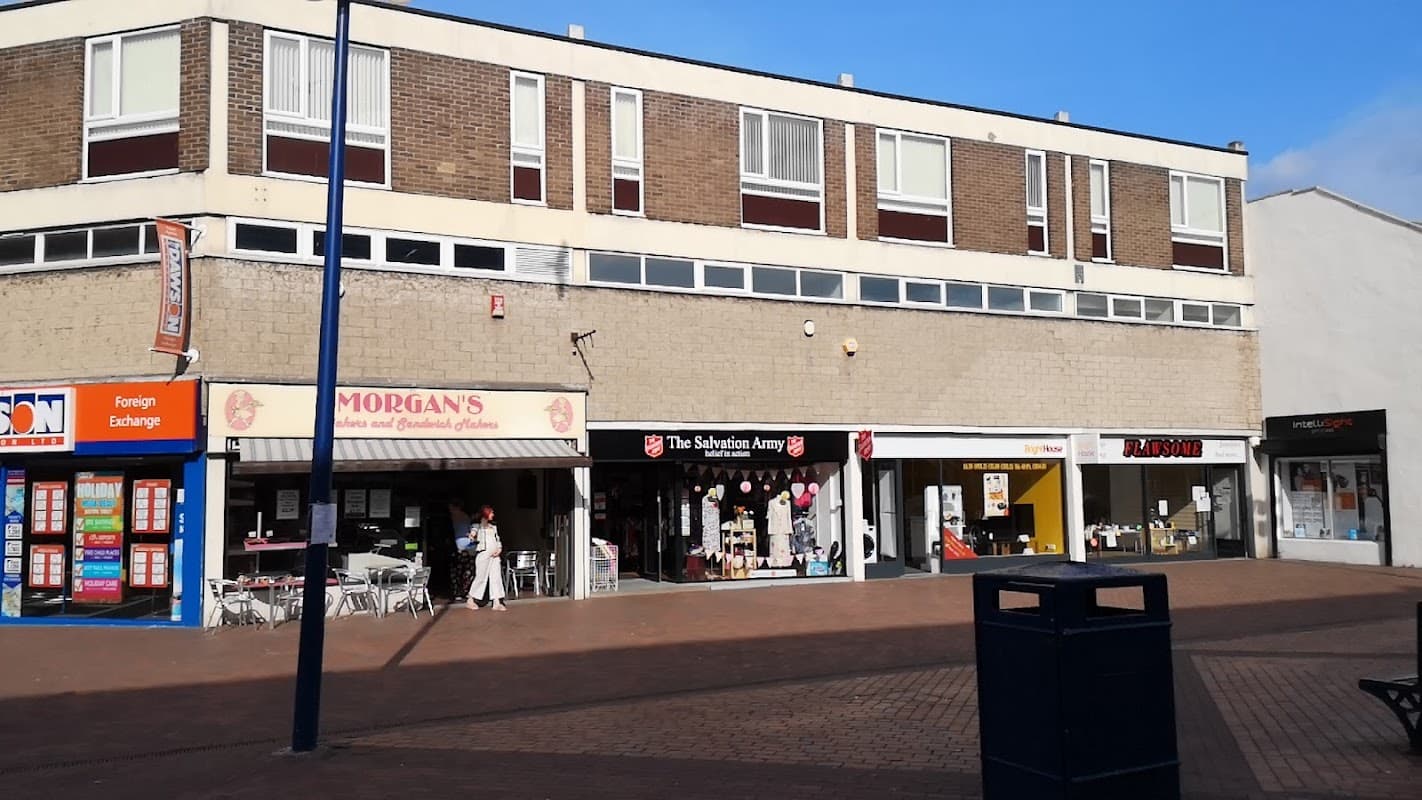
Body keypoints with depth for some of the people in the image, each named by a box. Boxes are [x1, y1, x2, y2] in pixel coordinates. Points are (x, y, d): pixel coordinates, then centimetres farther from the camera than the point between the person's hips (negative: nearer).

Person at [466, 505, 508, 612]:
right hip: (484, 554, -6)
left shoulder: (493, 527, 19)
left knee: (496, 577, 0)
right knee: (481, 577, -3)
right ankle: (470, 601, 11)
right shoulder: (478, 527, 2)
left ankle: (496, 603, 0)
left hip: (495, 555, 6)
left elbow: (498, 540, 16)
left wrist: (499, 549, 1)